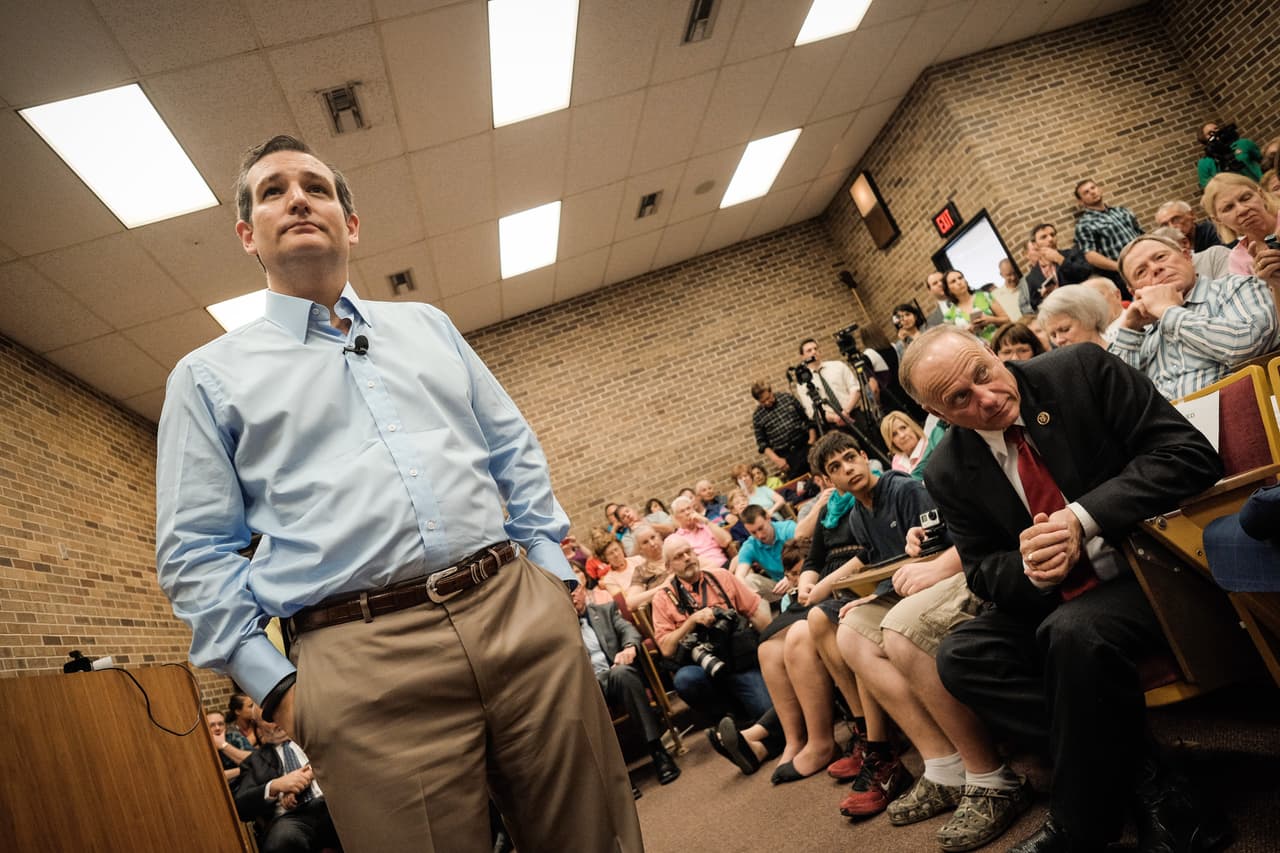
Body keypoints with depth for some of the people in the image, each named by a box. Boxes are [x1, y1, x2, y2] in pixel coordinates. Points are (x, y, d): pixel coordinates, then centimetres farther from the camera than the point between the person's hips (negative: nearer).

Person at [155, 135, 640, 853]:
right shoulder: (209, 377, 11)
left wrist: (551, 575, 8)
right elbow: (196, 554, 7)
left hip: (521, 614, 3)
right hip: (365, 668, -2)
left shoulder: (428, 325, 19)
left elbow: (517, 455, 18)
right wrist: (278, 686, -2)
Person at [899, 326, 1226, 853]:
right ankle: (1143, 781, -12)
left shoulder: (1081, 371, -11)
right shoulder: (950, 473, -3)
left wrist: (1083, 519, -25)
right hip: (1052, 599, 4)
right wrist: (1030, 569, -21)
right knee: (960, 655, -16)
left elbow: (1191, 454, -14)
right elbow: (984, 574, 4)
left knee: (1074, 630, -33)